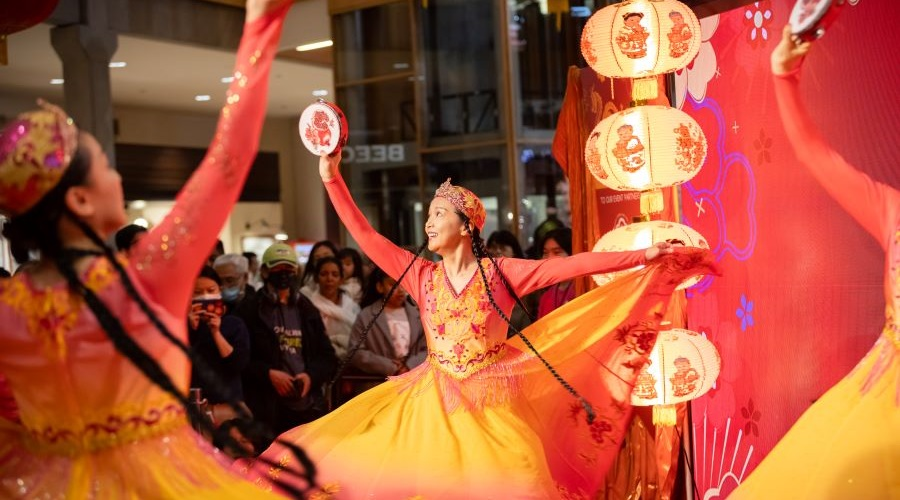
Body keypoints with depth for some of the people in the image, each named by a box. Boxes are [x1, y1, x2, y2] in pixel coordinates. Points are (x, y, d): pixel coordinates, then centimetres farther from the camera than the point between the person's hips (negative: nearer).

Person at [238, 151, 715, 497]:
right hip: (437, 400, 3)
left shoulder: (501, 272, -7)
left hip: (491, 403, -3)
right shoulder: (422, 276, 0)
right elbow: (366, 236, -3)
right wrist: (331, 177, -8)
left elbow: (572, 264, -12)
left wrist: (642, 255, -17)